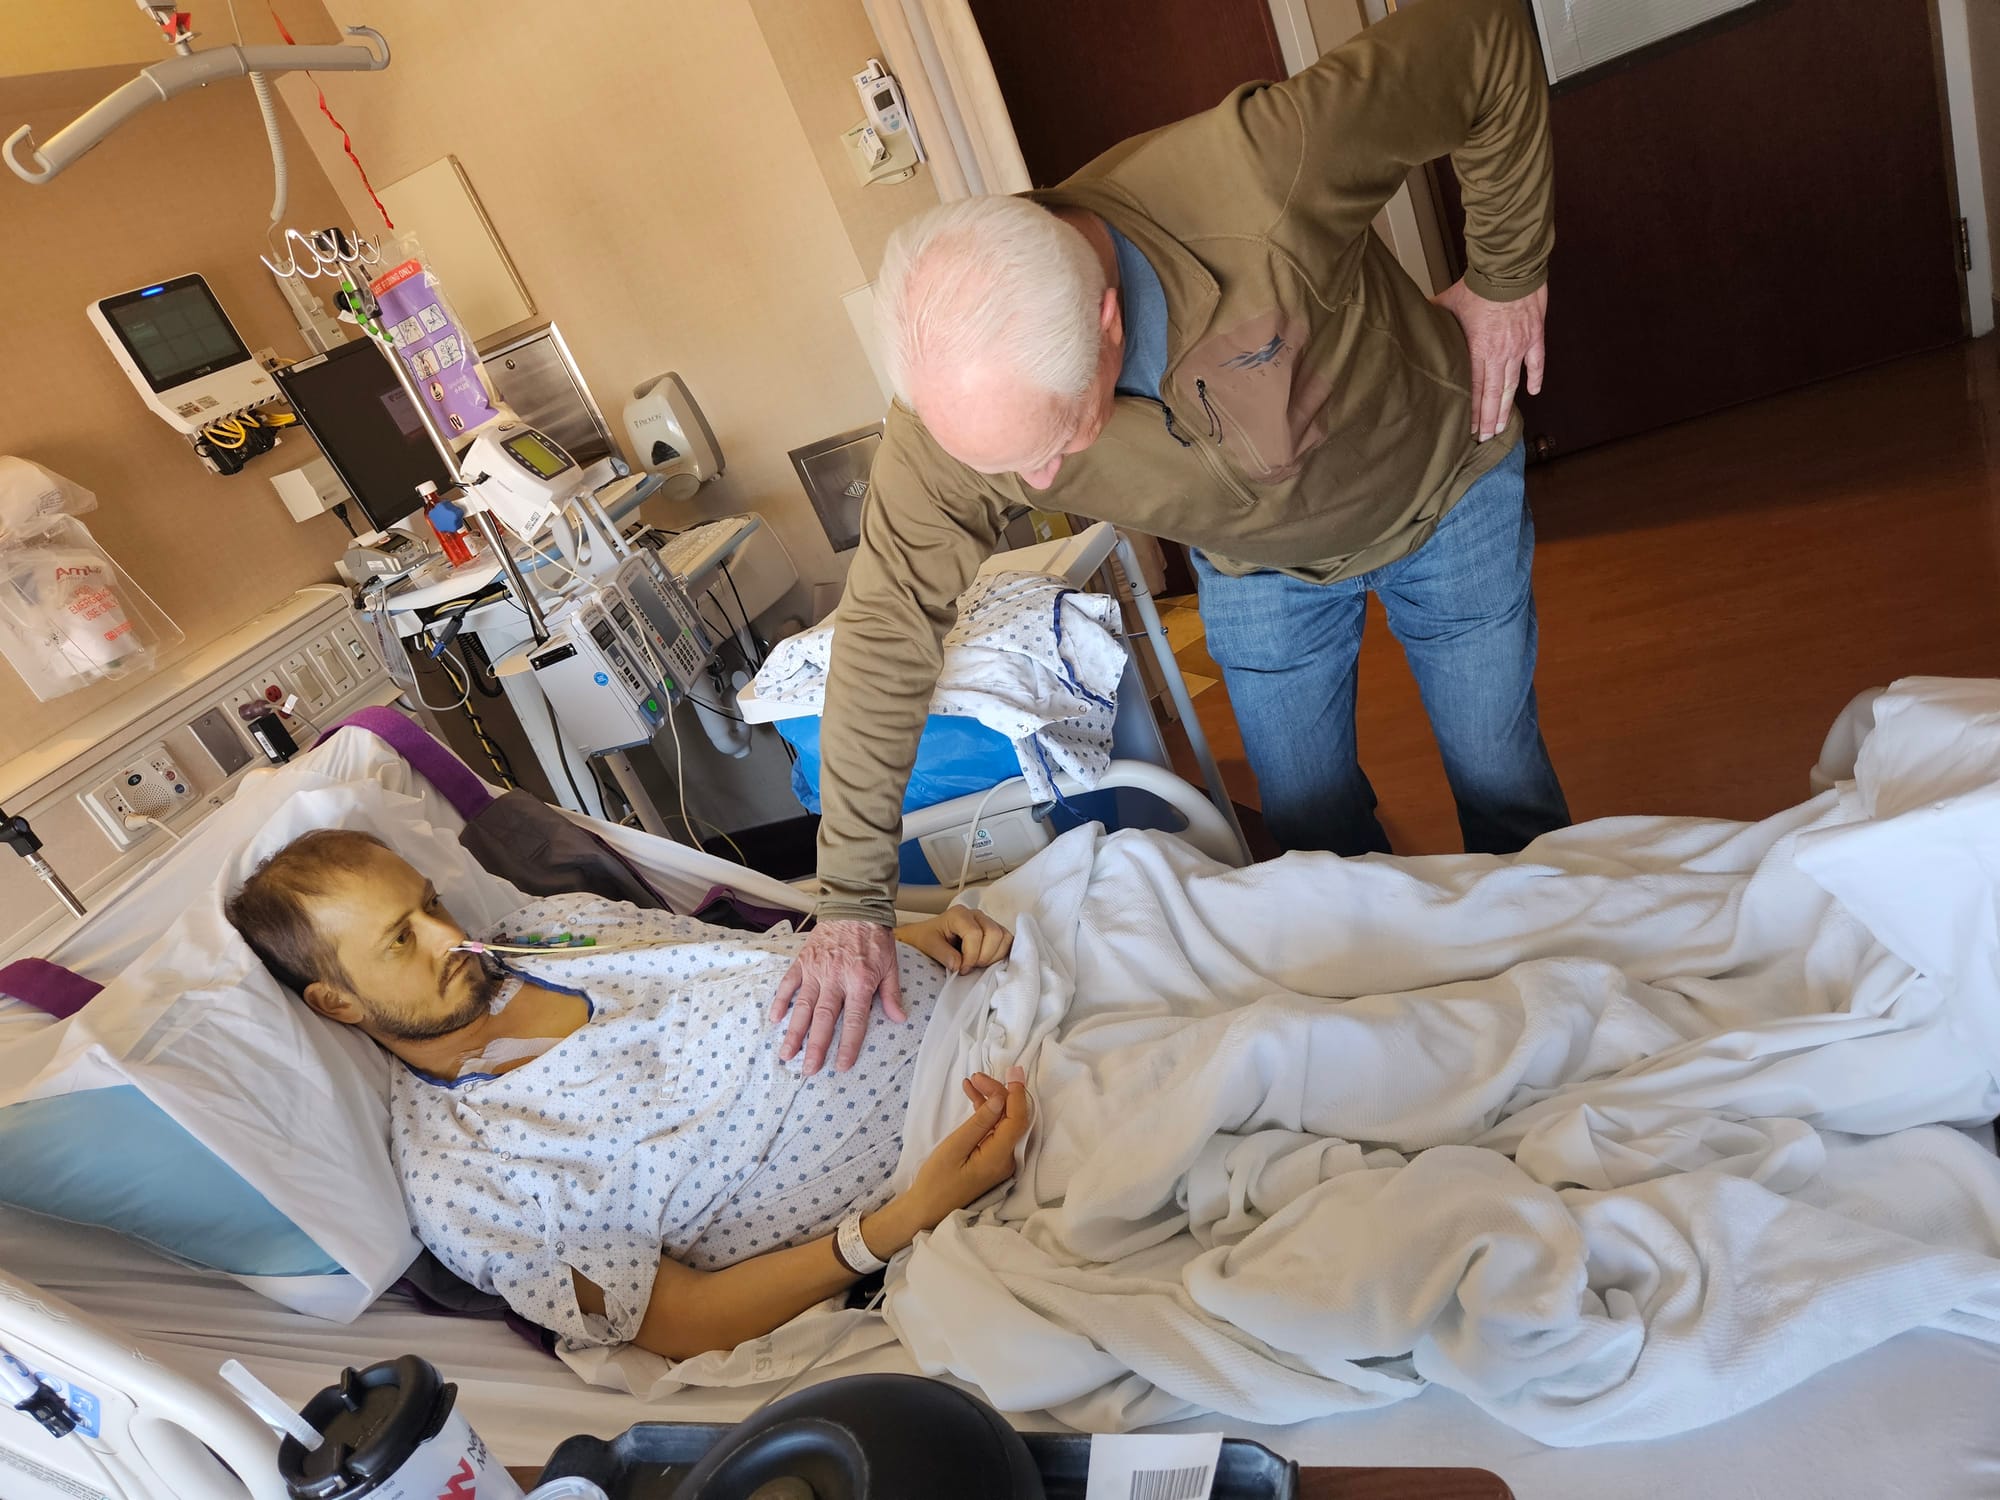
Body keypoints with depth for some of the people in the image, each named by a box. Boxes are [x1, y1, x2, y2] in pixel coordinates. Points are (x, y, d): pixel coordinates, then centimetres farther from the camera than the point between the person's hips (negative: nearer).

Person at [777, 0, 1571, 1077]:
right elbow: (886, 628, -23)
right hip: (1256, 564, 2)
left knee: (1502, 788, 11)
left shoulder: (1263, 176, -42)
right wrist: (851, 905, -20)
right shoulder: (955, 405, -31)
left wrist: (1506, 278, -13)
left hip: (1443, 488, -1)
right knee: (1314, 830, 8)